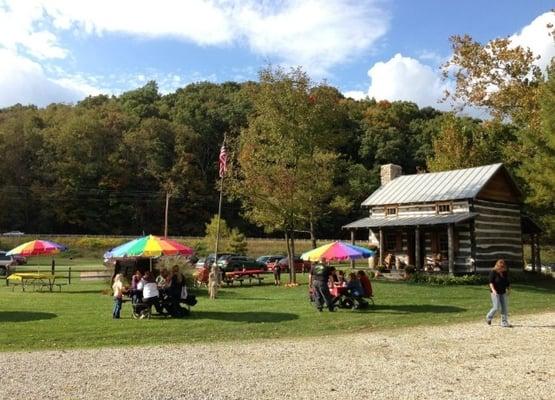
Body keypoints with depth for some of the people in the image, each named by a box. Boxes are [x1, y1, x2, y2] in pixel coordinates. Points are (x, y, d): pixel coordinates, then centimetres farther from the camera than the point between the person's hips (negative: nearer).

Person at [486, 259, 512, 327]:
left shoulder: (505, 273, 6)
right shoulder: (493, 272, -10)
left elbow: (507, 282, 18)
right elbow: (491, 282, -16)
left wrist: (508, 289, 12)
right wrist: (493, 290, -28)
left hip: (503, 292, 6)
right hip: (495, 292, -6)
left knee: (505, 308, 4)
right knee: (496, 307, -8)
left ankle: (504, 322, 12)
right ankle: (488, 317, 17)